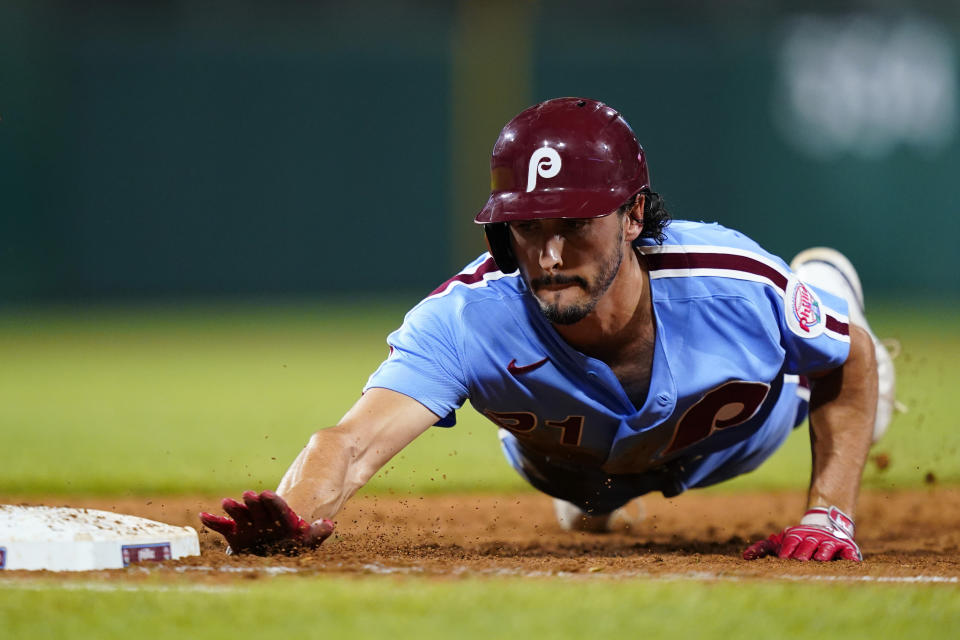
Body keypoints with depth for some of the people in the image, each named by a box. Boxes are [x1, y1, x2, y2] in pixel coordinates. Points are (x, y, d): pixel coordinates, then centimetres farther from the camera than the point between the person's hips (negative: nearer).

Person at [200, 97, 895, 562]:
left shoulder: (739, 286, -45)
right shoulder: (468, 317, -47)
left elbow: (853, 365, -23)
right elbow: (354, 442, -61)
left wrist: (831, 516, -31)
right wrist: (292, 519, -83)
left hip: (733, 437, 0)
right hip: (567, 464, 0)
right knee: (586, 492, 36)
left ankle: (818, 292, 65)